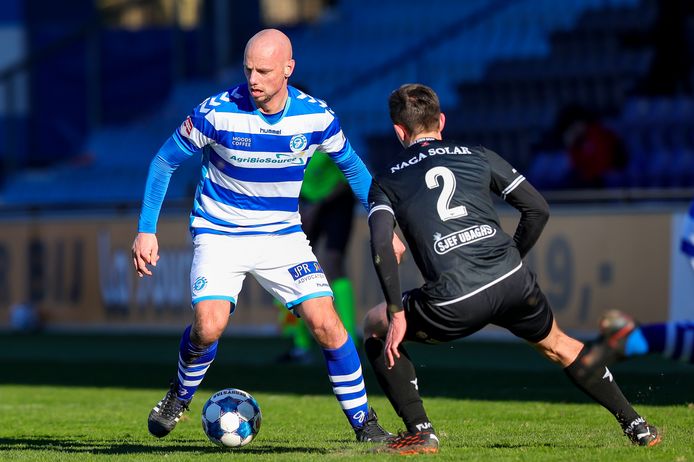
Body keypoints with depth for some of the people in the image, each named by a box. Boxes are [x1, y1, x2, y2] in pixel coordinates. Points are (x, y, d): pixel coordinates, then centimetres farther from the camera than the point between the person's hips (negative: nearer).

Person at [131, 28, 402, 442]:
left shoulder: (316, 116, -12)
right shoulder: (217, 112, -18)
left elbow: (352, 166, 8)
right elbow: (165, 162, -5)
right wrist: (146, 230, -9)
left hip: (284, 235, 2)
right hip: (219, 234, -2)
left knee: (326, 323, -12)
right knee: (208, 327, -21)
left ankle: (364, 423, 3)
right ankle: (180, 396, 11)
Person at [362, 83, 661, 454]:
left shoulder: (385, 179, 13)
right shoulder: (478, 156, 18)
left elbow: (381, 246, -3)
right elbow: (538, 208, 14)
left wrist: (396, 315, -3)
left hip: (453, 303, -3)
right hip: (512, 282, 3)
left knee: (375, 327, 23)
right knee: (557, 344, 31)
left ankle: (419, 432, 12)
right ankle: (634, 424, 30)